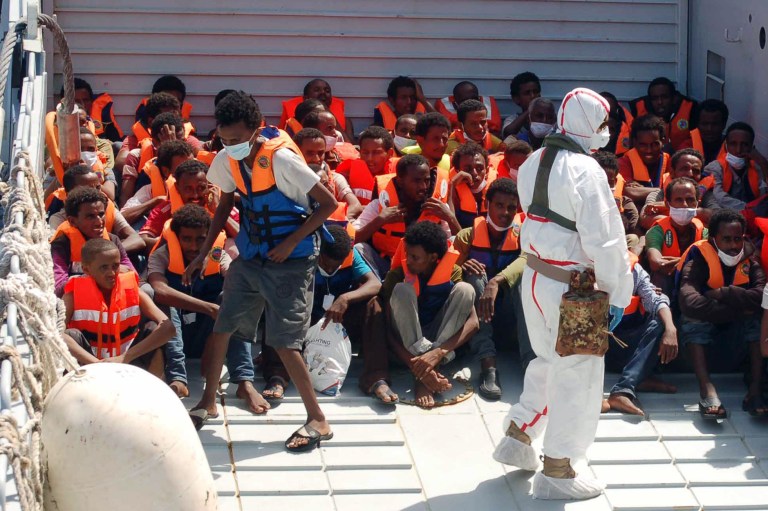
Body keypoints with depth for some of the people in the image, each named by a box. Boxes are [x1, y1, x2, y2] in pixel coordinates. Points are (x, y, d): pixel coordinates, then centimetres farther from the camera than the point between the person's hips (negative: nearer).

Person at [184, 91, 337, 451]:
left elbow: (328, 203, -18)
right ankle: (209, 401, 28)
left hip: (290, 260, -7)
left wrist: (291, 243, -20)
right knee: (222, 325, 9)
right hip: (250, 256, 7)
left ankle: (317, 420, -2)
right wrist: (202, 255, 12)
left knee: (283, 340, -11)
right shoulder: (227, 160, -3)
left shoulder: (282, 159, -22)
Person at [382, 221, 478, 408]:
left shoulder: (452, 273, -11)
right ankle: (423, 372, -36)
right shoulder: (397, 275, -15)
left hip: (440, 341, 2)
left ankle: (426, 374, -31)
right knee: (402, 290, -27)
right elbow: (387, 329, -19)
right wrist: (414, 364, -36)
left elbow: (473, 322, -20)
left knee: (464, 290, -22)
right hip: (406, 347, -1)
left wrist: (438, 352, -36)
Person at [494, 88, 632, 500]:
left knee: (548, 359, 27)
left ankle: (517, 436, 34)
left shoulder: (532, 163, 4)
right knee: (576, 374, 4)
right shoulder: (586, 171, -21)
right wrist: (618, 293, -13)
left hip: (535, 276, 8)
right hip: (572, 288, -8)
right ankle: (557, 471, 12)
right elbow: (604, 240, -20)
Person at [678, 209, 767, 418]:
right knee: (695, 314, -33)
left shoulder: (748, 260, -5)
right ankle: (707, 389, -45)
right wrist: (737, 310, -35)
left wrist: (724, 294, -32)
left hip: (734, 330, 3)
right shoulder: (699, 258, -18)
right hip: (701, 330, -3)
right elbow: (688, 301, -39)